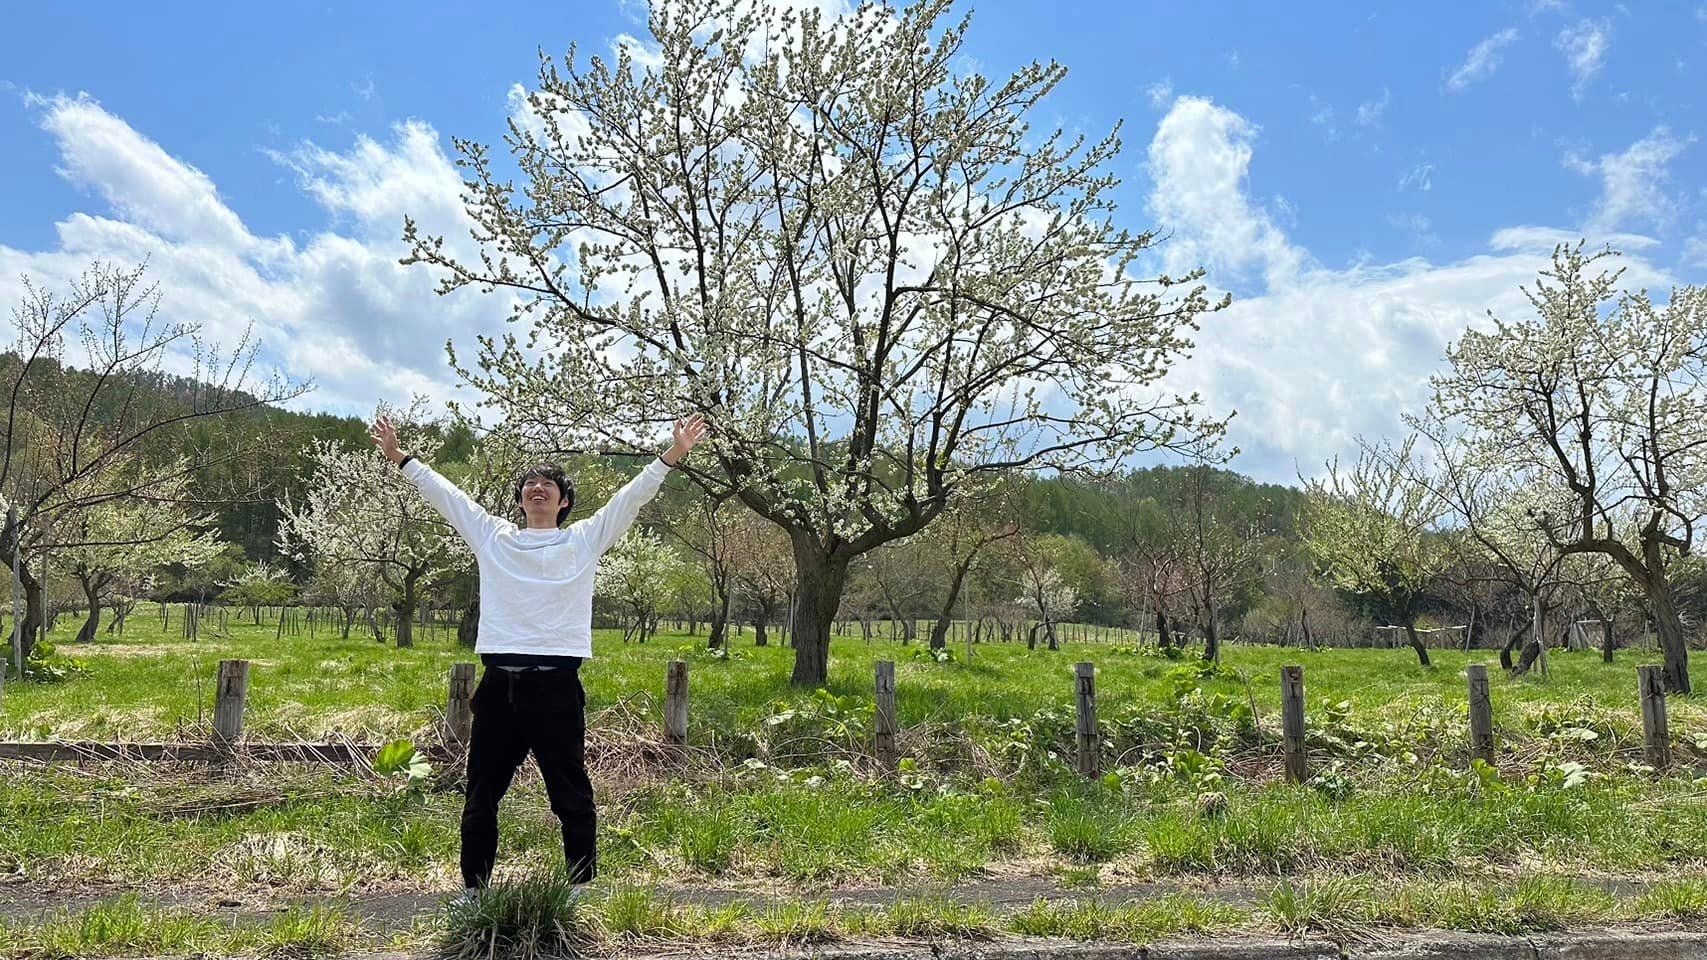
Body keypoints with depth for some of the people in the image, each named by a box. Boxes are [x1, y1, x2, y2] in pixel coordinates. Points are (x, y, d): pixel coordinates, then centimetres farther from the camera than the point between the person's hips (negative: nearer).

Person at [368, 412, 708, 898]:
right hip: (498, 684, 3)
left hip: (557, 685, -3)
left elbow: (632, 496, 1)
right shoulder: (492, 536, 15)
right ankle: (474, 887, 29)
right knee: (481, 793, 13)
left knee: (572, 795, 4)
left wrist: (672, 454, -6)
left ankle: (582, 886, 16)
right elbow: (443, 493, 19)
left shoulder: (585, 539, 8)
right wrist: (400, 456, 20)